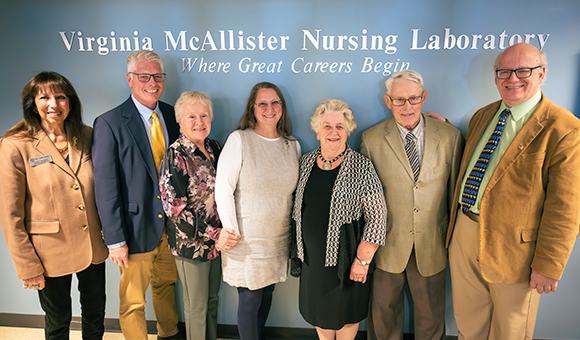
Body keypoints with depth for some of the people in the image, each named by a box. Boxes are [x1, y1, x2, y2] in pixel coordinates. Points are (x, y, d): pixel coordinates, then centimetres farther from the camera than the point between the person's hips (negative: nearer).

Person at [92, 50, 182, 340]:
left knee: (166, 284, 25)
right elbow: (105, 187, -13)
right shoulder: (109, 124, -13)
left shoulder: (172, 115, 3)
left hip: (172, 223, 5)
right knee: (133, 302, 11)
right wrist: (115, 240, -14)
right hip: (138, 228, -5)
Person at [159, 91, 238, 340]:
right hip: (190, 242, -5)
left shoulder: (214, 148, 3)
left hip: (218, 239, 6)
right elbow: (173, 207, -18)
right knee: (197, 306, 11)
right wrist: (213, 233, -22)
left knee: (212, 300, 20)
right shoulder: (176, 155, -15)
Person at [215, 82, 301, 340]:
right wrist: (231, 231, -11)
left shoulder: (293, 145, 6)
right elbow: (223, 188, -11)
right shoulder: (239, 140, -9)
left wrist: (295, 232, 10)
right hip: (246, 239, -4)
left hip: (279, 238, 5)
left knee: (267, 294, 17)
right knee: (250, 299, 6)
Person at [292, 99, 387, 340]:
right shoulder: (306, 162, 2)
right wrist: (299, 246, 12)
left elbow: (377, 216, -13)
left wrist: (363, 260, -14)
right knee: (319, 310, 20)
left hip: (345, 258, -4)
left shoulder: (361, 167, -13)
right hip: (312, 257, 4)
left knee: (346, 312, 15)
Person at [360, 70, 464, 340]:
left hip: (433, 246, 1)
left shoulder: (451, 137, -6)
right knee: (383, 310, 18)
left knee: (431, 314, 19)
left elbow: (456, 192, 2)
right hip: (386, 245, 0)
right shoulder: (371, 139, -8)